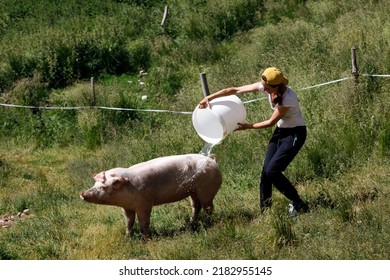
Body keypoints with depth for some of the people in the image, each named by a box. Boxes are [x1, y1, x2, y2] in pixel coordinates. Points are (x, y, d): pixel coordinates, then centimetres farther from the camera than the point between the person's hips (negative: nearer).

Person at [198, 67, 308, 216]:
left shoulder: (288, 98, -31)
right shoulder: (264, 86, -12)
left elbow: (271, 122, -19)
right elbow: (235, 90, -12)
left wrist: (248, 127, -13)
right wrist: (210, 97, -18)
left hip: (295, 132, -7)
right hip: (280, 130, 7)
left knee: (272, 171, -14)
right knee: (266, 171, 0)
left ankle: (299, 205, -1)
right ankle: (264, 211, 8)